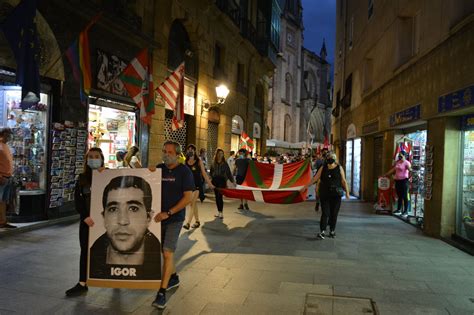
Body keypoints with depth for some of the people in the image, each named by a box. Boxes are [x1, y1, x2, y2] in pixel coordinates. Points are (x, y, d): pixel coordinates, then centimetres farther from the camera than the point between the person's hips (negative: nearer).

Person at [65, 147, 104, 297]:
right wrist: (85, 216, -14)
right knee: (85, 250, 4)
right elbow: (77, 199, -4)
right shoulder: (82, 177, 3)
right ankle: (82, 284, 9)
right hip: (87, 219, 2)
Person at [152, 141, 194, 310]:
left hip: (175, 218, -5)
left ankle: (162, 293, -1)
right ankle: (174, 277, 39)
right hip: (159, 216, 5)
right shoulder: (159, 168, 5)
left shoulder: (184, 171, -9)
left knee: (168, 252, -9)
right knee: (164, 251, 16)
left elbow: (188, 197, -14)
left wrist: (168, 213, -19)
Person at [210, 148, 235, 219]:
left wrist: (232, 180, -4)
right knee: (217, 196, 7)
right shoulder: (213, 163, 7)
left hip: (222, 181, -3)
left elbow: (228, 173, 1)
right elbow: (211, 172, 12)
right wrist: (211, 179, 1)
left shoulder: (225, 163, 1)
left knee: (220, 196, -11)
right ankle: (219, 211, 17)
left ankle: (221, 213, -7)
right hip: (215, 181, 3)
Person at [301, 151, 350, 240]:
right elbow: (314, 178, 5)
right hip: (325, 194, 0)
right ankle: (322, 232, -9)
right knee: (325, 213, -6)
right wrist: (305, 187, 1)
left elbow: (343, 181, 2)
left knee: (334, 213, 4)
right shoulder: (323, 168, 5)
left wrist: (347, 192, -7)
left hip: (336, 194, 0)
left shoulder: (339, 168, 3)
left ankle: (332, 231, 16)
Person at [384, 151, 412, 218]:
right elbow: (392, 170, 22)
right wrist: (385, 175, 24)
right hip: (397, 180, 6)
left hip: (404, 180, -6)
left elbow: (409, 169, -24)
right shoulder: (397, 162, 14)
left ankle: (405, 211, -1)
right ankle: (399, 210, 18)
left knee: (404, 196, -5)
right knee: (399, 196, 12)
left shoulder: (406, 163, -7)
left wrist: (410, 170, -46)